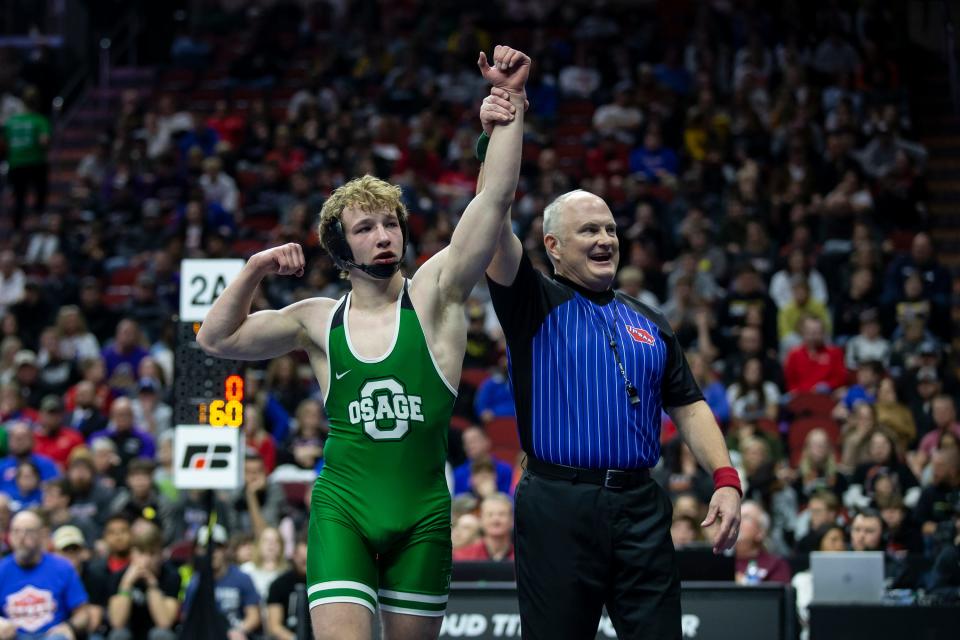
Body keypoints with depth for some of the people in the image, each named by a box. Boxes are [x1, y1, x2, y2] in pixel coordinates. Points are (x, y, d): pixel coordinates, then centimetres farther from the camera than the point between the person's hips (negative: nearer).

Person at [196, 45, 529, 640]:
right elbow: (217, 339, 12)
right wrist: (254, 271, -1)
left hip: (422, 513, 0)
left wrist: (510, 101, -16)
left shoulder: (434, 294, 1)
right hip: (342, 509, 0)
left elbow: (496, 198, -9)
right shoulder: (318, 320, 8)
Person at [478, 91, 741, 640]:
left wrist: (726, 479, 1)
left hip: (641, 509, 4)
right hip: (557, 507, -3)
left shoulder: (650, 325, 18)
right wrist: (498, 133, -19)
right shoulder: (536, 305, 4)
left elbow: (689, 407, 16)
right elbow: (494, 225, -10)